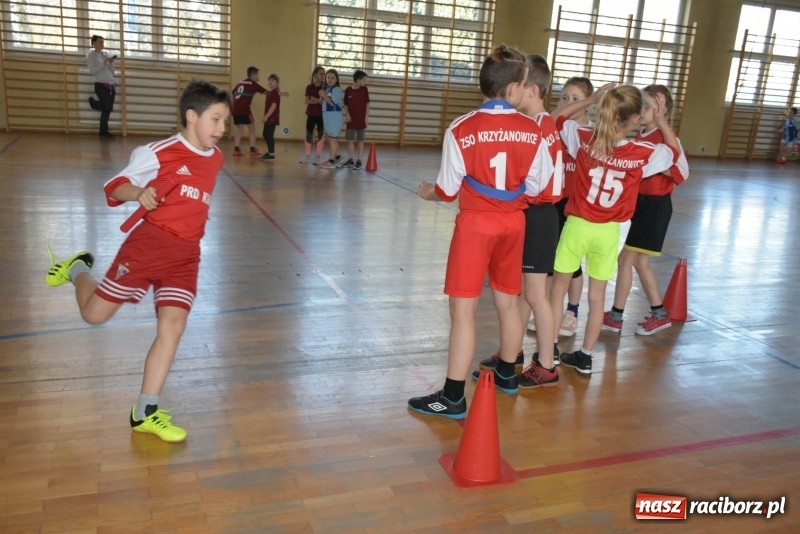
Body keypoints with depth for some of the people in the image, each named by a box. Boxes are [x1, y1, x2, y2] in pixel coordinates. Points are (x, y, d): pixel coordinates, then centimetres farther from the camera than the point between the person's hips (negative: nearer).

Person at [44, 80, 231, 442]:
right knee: (95, 314, 4)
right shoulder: (159, 152, -9)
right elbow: (115, 186, -7)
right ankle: (77, 269, 38)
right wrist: (138, 193, -26)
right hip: (148, 242, -4)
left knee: (172, 326, -6)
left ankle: (145, 412, 5)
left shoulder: (216, 159, 10)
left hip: (186, 255, 5)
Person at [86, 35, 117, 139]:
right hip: (101, 85, -6)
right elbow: (92, 72, -12)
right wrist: (103, 64, -16)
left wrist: (111, 63, -2)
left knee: (107, 109, 4)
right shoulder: (91, 55, 0)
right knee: (107, 108, -14)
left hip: (112, 85, 6)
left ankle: (104, 132, 14)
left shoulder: (106, 54, 16)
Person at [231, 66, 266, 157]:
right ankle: (253, 150, 3)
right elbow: (266, 92, 0)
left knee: (239, 128, 14)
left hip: (236, 109, 6)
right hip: (244, 109, -6)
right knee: (252, 128, 4)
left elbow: (233, 94, 22)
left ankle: (236, 150, 8)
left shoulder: (240, 83, 20)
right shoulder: (253, 84, 0)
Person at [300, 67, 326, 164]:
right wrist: (318, 101, -16)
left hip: (322, 115, -1)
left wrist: (315, 100, -16)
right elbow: (307, 101, -4)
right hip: (311, 114, 1)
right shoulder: (309, 87, 4)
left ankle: (317, 157, 6)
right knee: (308, 135, 5)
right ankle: (307, 156, 14)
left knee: (321, 135, 0)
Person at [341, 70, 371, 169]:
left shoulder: (364, 89, 0)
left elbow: (367, 103, 3)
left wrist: (367, 116, -3)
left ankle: (358, 161, 10)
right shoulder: (348, 90, -3)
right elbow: (346, 105, 6)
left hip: (361, 119, 0)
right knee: (350, 140, 5)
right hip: (351, 119, 0)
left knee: (360, 140, 3)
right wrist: (347, 114, -6)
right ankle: (350, 160, 17)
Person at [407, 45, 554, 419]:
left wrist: (427, 192, 15)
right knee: (508, 303, 19)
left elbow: (448, 192, -7)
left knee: (463, 310, 0)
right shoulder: (532, 131, -4)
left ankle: (453, 398, 6)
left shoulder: (461, 130, -12)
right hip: (513, 222, 4)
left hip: (475, 223, -4)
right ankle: (506, 374, 39)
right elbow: (536, 186, 2)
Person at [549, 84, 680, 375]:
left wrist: (591, 99, 6)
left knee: (559, 286, 14)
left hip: (578, 225, 0)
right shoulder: (642, 153, -10)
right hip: (609, 231, 0)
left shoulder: (585, 139, -10)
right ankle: (585, 355, 20)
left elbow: (556, 117, 8)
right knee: (597, 294, 12)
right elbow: (674, 152, 11)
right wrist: (662, 121, 10)